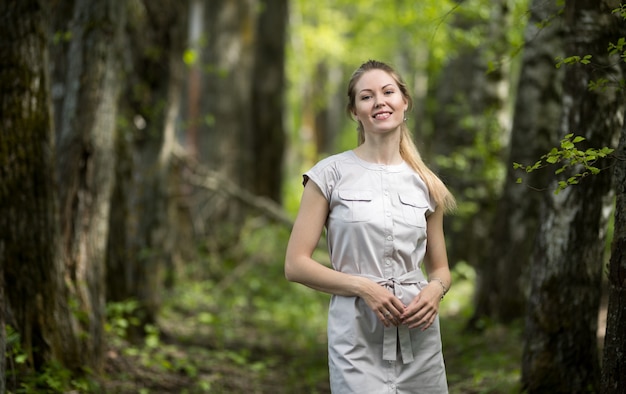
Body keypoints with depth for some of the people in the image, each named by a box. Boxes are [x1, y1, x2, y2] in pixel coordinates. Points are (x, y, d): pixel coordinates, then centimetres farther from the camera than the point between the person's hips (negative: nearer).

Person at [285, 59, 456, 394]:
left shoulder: (424, 184, 10)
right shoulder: (331, 174, 0)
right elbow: (296, 265, -3)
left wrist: (435, 290, -7)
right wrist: (363, 287, -16)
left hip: (419, 338, 4)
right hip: (358, 342, -3)